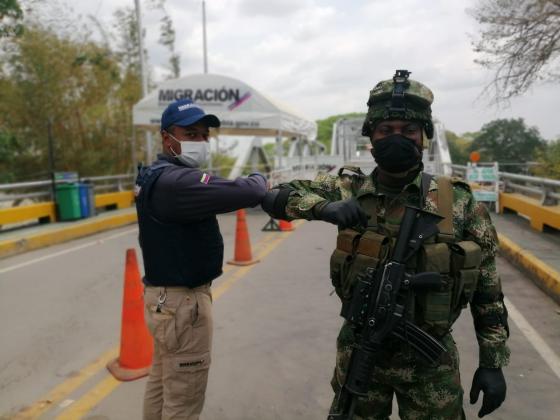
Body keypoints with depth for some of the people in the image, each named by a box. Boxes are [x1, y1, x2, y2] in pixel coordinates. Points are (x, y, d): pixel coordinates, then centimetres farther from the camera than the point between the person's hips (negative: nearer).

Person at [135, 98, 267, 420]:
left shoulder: (155, 176, 9)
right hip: (183, 301, -10)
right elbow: (250, 194, -29)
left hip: (163, 295, 10)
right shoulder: (176, 181, -25)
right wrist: (259, 179, -9)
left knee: (162, 384, 24)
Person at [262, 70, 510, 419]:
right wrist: (322, 206, -28)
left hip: (429, 360, 0)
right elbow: (275, 197, -10)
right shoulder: (348, 189, -7)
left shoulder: (458, 202, -8)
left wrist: (493, 362, -1)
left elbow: (488, 290, -2)